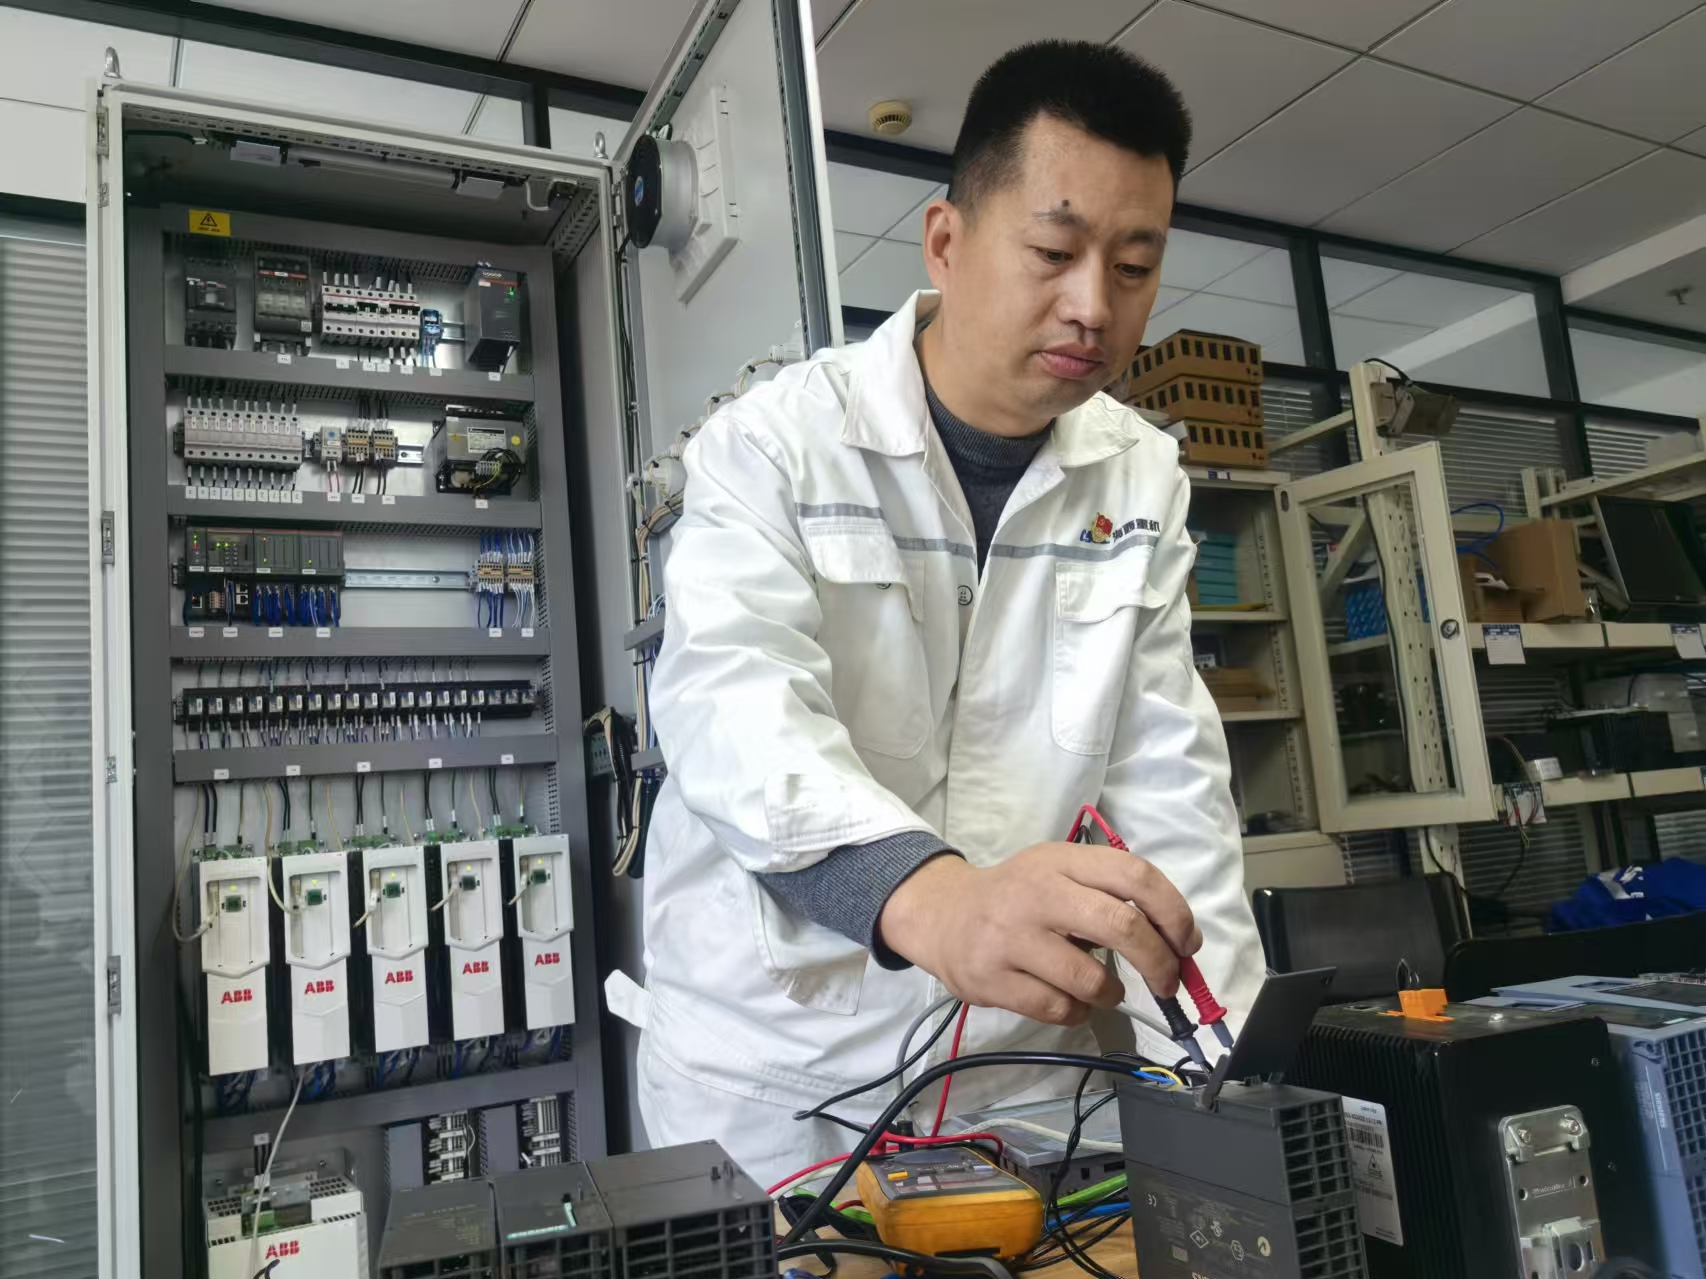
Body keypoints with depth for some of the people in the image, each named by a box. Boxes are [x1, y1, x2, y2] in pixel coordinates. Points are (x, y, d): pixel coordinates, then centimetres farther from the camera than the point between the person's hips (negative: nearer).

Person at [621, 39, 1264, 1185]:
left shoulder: (1143, 478, 0)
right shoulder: (775, 442, -12)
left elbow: (1169, 778, -3)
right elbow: (732, 702, -27)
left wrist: (1218, 1075, -12)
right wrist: (925, 893, -47)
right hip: (766, 1070, -2)